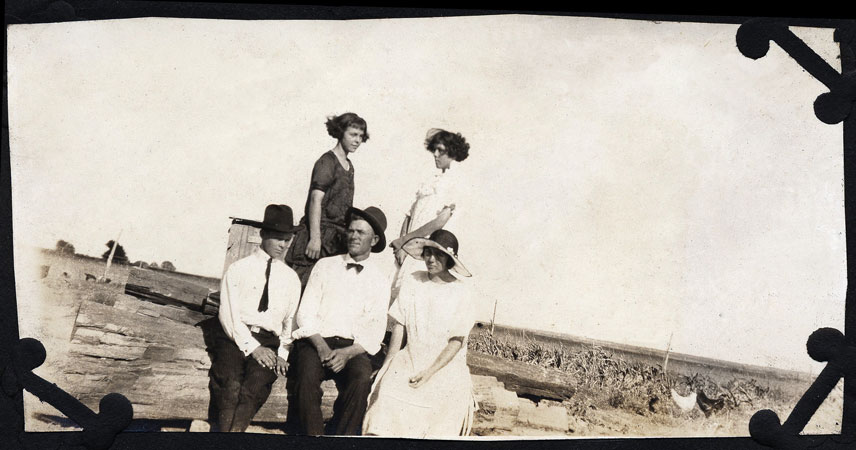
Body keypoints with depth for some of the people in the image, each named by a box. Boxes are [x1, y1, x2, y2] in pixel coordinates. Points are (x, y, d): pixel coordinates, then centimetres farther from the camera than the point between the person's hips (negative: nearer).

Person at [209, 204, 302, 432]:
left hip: (270, 343, 1)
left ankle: (236, 429, -42)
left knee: (256, 384, -31)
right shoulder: (238, 269, 10)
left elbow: (291, 321, 17)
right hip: (235, 338, -1)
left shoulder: (291, 278, 21)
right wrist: (252, 347, -11)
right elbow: (228, 315, 0)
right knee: (230, 383, -31)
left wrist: (282, 353, -1)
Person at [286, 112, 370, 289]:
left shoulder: (349, 166, 17)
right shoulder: (327, 162, -7)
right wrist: (315, 238, -20)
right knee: (308, 286, -11)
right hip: (322, 233, -8)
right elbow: (316, 200, -14)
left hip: (338, 239, 8)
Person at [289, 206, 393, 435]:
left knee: (362, 377, -31)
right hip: (316, 341, 1)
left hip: (353, 347, 0)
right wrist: (322, 347, -12)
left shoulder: (382, 276, 9)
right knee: (307, 376, -30)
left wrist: (348, 353, -15)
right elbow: (306, 312, 6)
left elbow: (376, 328, 2)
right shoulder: (325, 265, 14)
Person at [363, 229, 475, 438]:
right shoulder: (412, 283, 4)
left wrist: (429, 373, -13)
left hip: (445, 364, -1)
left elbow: (456, 342, -4)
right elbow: (398, 327, 4)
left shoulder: (459, 292, -2)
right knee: (388, 388, -24)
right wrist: (388, 366, -6)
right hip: (410, 357, 1)